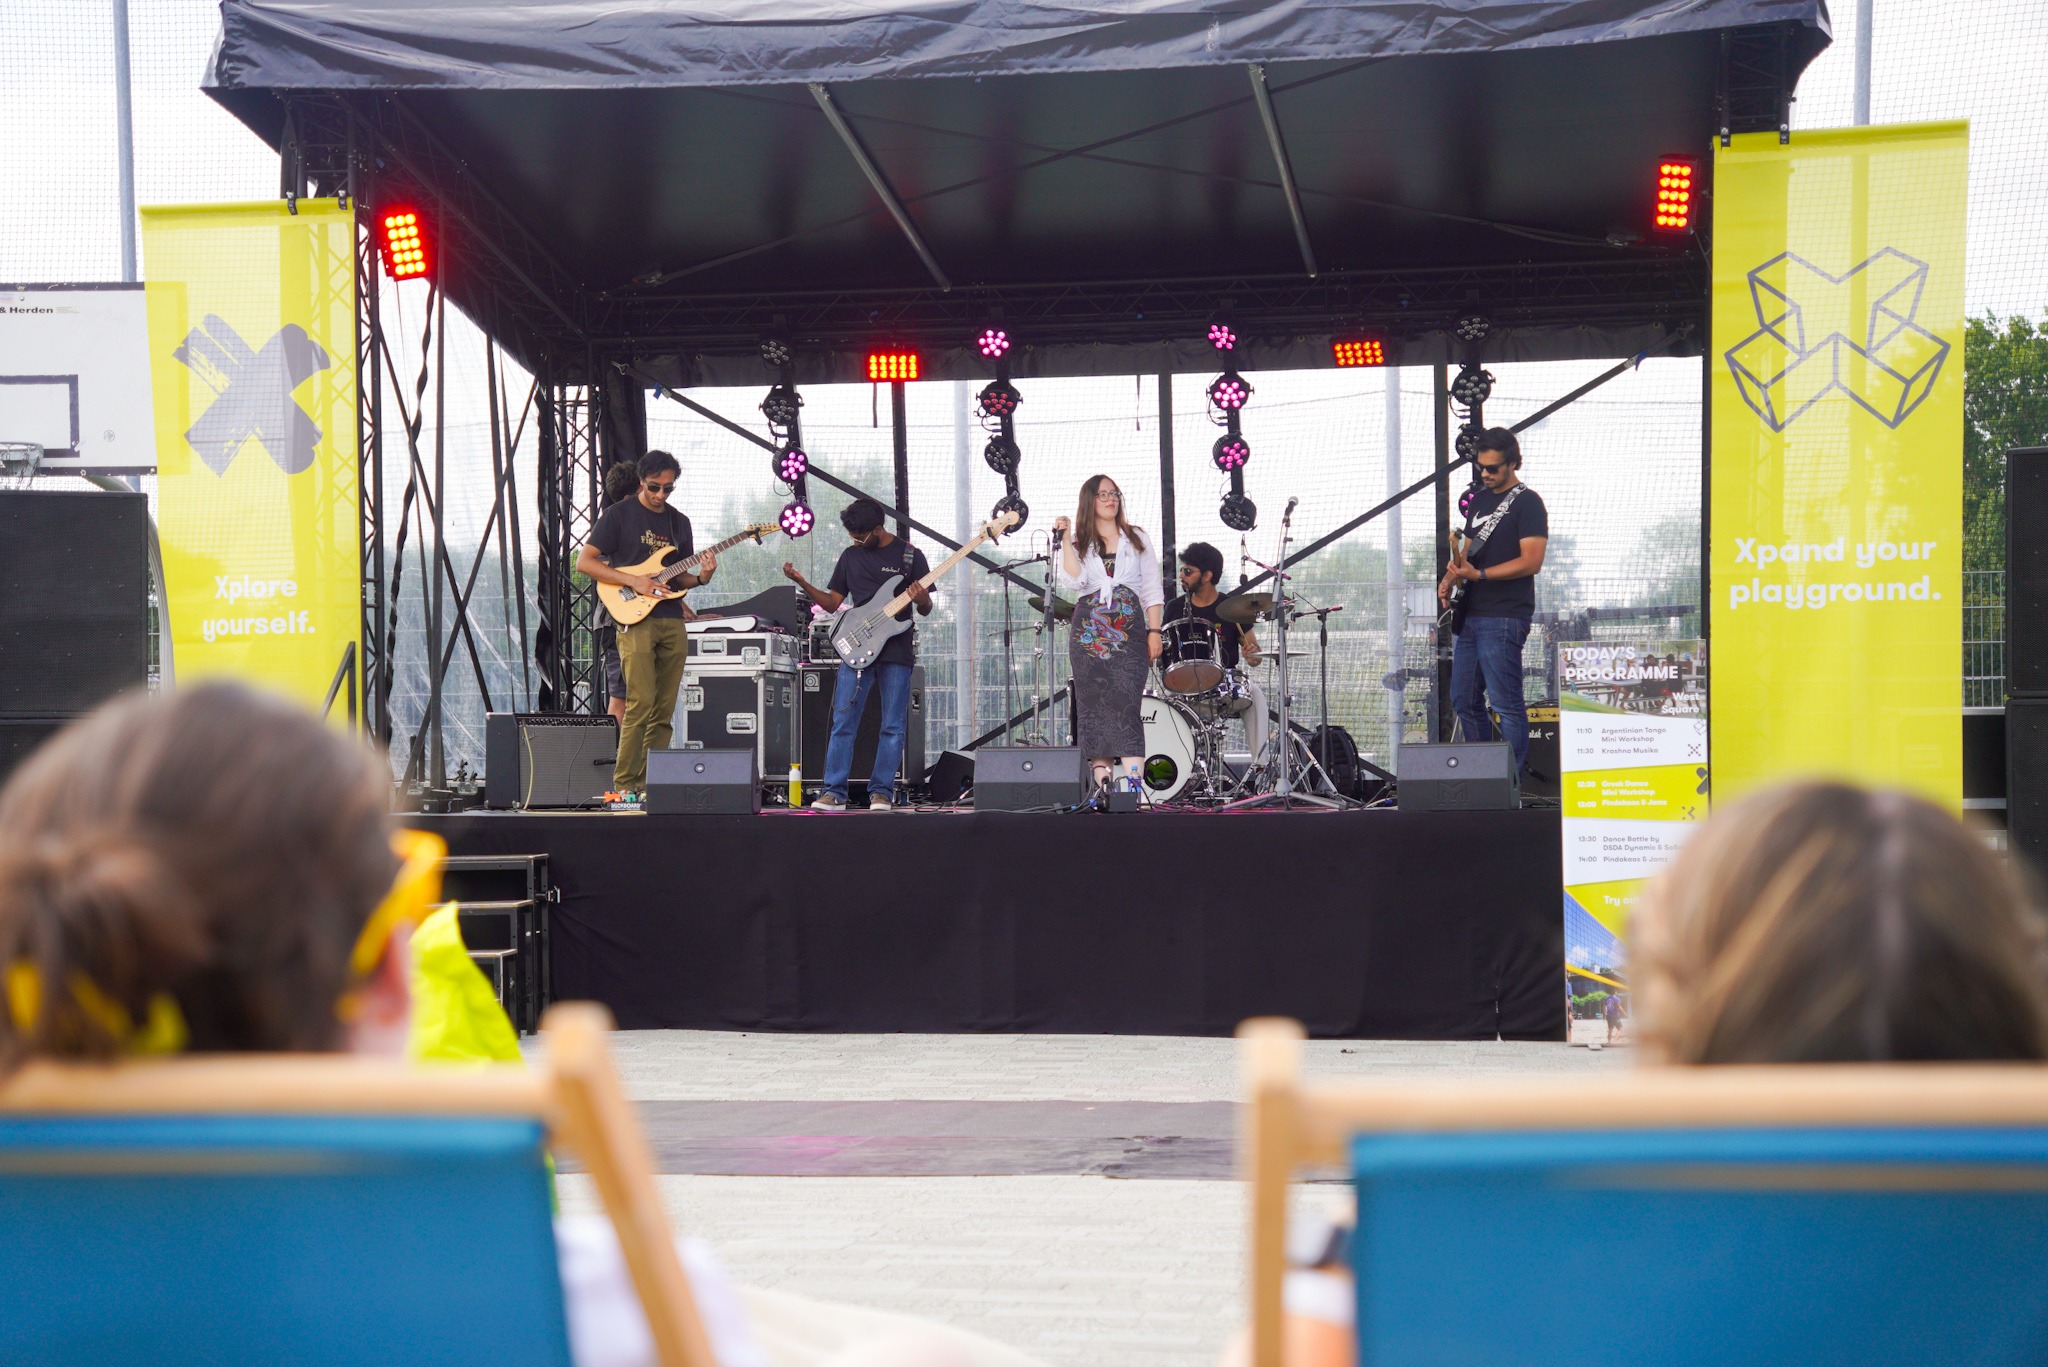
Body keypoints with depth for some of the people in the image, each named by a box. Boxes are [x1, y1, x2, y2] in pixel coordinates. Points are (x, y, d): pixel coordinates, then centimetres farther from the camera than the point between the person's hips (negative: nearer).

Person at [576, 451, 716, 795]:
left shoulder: (679, 522, 18)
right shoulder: (619, 514, 1)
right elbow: (583, 561, -4)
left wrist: (700, 578, 0)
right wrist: (633, 581, -13)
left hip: (673, 622, 6)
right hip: (636, 619, -6)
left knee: (664, 711, 3)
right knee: (640, 704, -14)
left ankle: (651, 782, 8)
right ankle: (624, 783, -10)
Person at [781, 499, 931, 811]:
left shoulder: (910, 555, 2)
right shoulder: (850, 556, 11)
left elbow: (926, 610, 4)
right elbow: (832, 603, 13)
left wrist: (922, 600, -19)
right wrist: (801, 582, -1)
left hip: (897, 650, -2)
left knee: (893, 727, -1)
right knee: (843, 723, -3)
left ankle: (881, 792, 6)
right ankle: (834, 793, -1)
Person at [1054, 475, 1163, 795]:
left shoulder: (1136, 538, 14)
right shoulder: (1079, 543, 11)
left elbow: (1151, 589, 10)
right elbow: (1073, 581, -8)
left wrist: (1154, 631, 1)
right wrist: (1065, 539, -12)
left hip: (1130, 629, -1)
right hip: (1089, 632, 1)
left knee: (1126, 704, -13)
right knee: (1094, 705, -2)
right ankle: (1101, 780, 1)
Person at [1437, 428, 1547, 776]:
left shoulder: (1527, 503, -6)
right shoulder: (1479, 499, 18)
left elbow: (1531, 562, -15)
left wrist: (1478, 574, -20)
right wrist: (1451, 577, 5)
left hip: (1504, 619, -9)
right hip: (1470, 615, 9)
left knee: (1506, 704, -8)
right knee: (1464, 701, 11)